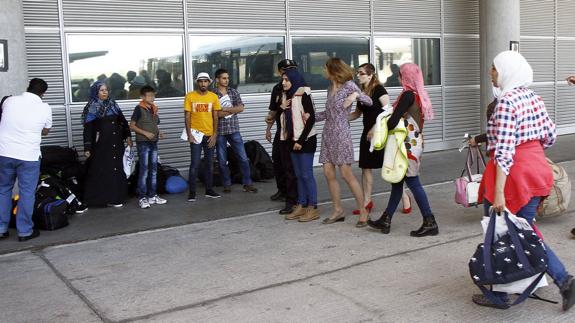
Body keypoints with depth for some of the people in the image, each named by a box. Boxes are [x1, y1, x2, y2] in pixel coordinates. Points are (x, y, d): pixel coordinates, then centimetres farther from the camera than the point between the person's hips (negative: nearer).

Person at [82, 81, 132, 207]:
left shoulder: (112, 104, 10)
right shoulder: (92, 108, -5)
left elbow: (122, 120, 15)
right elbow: (87, 129, -8)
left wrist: (127, 136, 8)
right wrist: (87, 148, -13)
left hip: (116, 144, 5)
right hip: (101, 145, -5)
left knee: (116, 169, 6)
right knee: (101, 171, -1)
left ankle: (115, 197, 14)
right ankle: (102, 198, 6)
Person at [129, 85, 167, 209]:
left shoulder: (154, 109, 11)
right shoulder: (139, 108, -9)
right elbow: (132, 126, -9)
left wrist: (159, 132, 3)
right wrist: (145, 133, -17)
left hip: (153, 143, 7)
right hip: (143, 143, -7)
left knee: (153, 170, 9)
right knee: (144, 170, -6)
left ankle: (152, 195, 17)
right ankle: (142, 197, -1)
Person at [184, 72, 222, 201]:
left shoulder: (213, 97, 3)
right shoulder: (190, 96, -2)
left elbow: (215, 117, 4)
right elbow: (187, 117, -3)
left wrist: (214, 135, -2)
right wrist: (189, 135, -9)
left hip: (209, 135, 3)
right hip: (196, 134, -3)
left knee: (210, 163, 9)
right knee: (195, 164, -3)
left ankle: (209, 190, 19)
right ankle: (192, 192, 3)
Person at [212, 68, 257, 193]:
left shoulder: (234, 92, 8)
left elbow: (241, 108, -3)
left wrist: (225, 109, -11)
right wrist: (232, 110, -8)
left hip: (234, 129, 2)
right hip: (219, 131, -2)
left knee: (243, 158, 1)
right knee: (222, 161, 6)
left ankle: (247, 184, 10)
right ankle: (227, 185, 19)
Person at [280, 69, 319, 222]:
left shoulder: (303, 95, -11)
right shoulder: (286, 96, 12)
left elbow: (311, 119, -16)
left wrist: (301, 140, -17)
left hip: (306, 140, -8)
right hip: (293, 140, 8)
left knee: (307, 174, -5)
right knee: (299, 175, 10)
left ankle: (313, 208, 2)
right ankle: (301, 206, 16)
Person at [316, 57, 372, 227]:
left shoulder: (348, 85, -5)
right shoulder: (330, 88, 15)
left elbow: (369, 102, -7)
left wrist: (356, 95, -24)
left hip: (341, 134, -7)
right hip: (327, 134, 7)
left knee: (346, 174, -10)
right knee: (329, 173, 4)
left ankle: (363, 211, -1)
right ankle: (338, 211, 14)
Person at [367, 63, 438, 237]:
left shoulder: (408, 95, -16)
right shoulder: (418, 95, 12)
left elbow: (393, 120, -20)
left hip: (408, 145, -10)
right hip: (414, 143, 10)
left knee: (413, 183, -4)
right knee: (397, 180, 13)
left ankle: (430, 223, 2)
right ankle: (385, 220, 21)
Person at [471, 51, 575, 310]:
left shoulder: (506, 102, -17)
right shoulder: (533, 97, 8)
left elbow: (504, 150, -23)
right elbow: (550, 136, 13)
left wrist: (498, 192, -25)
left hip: (513, 174, -8)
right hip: (537, 170, 8)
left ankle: (499, 295, 18)